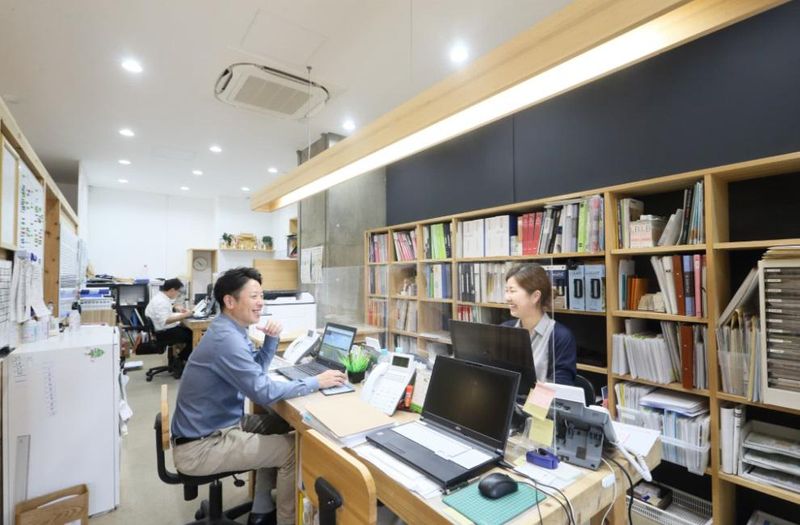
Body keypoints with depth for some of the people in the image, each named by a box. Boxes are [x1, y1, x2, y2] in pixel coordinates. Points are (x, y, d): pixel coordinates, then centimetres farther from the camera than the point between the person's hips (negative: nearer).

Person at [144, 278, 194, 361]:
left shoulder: (161, 296, 7)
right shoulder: (160, 301, -25)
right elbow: (165, 321, -36)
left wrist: (176, 308, 13)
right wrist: (184, 315, -31)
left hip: (166, 329, 11)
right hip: (164, 333, -11)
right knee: (192, 336, -15)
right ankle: (180, 360, 5)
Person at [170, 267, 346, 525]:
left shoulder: (229, 329, 4)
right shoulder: (227, 338, -28)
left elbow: (257, 369, 14)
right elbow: (264, 392, -30)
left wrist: (272, 338, -3)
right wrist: (316, 382, -23)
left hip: (214, 426, 10)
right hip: (200, 446, -10)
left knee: (279, 424, 14)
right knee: (292, 449, -9)